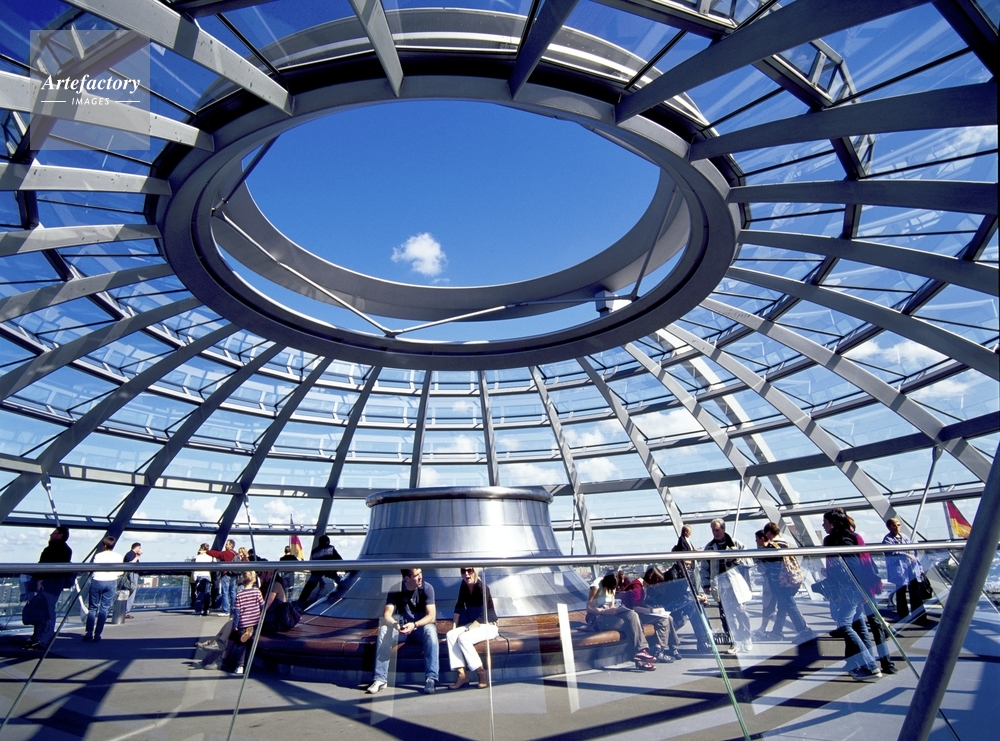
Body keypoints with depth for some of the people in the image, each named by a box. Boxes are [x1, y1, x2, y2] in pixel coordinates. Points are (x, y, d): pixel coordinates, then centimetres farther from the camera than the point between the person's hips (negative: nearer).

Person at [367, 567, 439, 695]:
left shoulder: (427, 588, -16)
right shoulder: (396, 590, -12)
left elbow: (431, 616, -21)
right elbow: (386, 615, -18)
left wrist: (414, 625, -37)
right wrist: (395, 625, -40)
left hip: (422, 625, -2)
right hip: (402, 626, 2)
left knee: (430, 631, -35)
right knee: (384, 630, -26)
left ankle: (431, 679, -31)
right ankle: (380, 679, -19)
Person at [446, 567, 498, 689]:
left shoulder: (482, 588, -19)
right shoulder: (464, 586, 1)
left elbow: (482, 617, -21)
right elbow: (458, 608, 6)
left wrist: (466, 630, -24)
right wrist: (454, 628, -4)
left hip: (488, 626, -7)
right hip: (473, 624, 7)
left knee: (463, 638, -29)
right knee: (450, 635, -17)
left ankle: (482, 674, -17)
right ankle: (462, 674, -18)